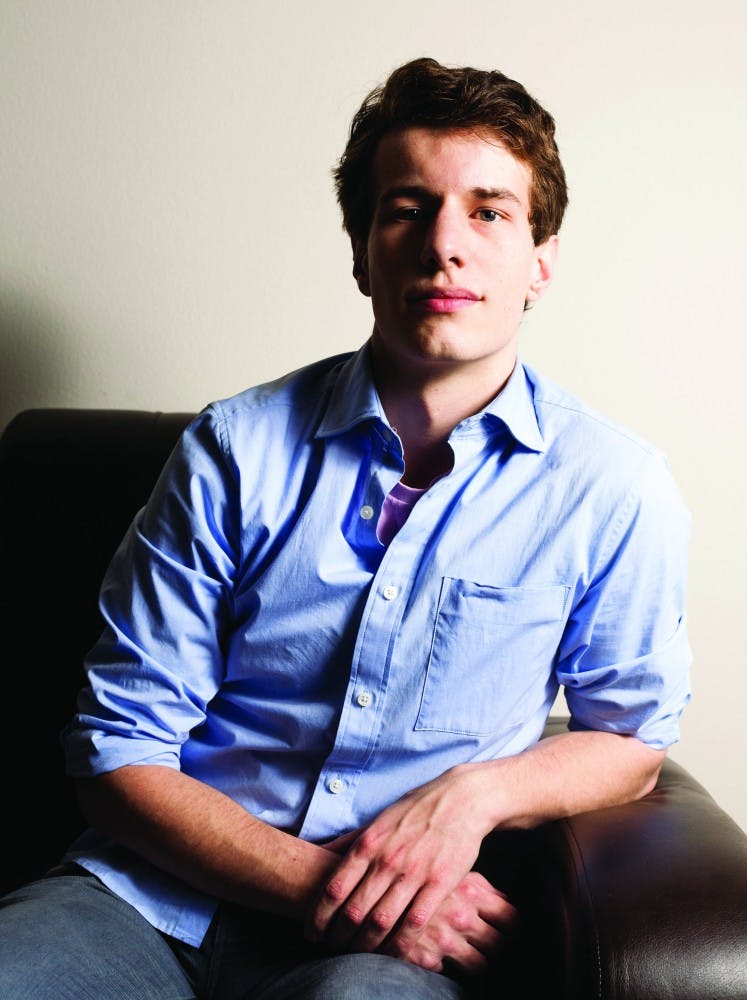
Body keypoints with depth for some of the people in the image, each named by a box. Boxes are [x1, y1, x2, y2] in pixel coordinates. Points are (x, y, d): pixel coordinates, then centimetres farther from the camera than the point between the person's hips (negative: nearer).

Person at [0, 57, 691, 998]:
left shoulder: (615, 488, -1)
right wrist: (315, 879, -14)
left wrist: (475, 793, -9)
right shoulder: (237, 449, -1)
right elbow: (121, 744, -1)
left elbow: (629, 733, 12)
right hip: (159, 893, 2)